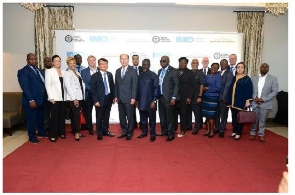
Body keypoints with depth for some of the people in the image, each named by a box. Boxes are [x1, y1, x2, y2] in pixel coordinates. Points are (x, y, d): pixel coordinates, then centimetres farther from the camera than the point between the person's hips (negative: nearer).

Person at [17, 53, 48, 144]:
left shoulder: (38, 70, 14)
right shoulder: (23, 71, -9)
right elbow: (25, 87, -16)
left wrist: (45, 96, 6)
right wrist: (31, 100, -21)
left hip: (41, 99, 7)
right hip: (31, 100, -7)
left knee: (40, 117, 19)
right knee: (31, 119, 4)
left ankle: (41, 133, 35)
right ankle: (32, 137, 18)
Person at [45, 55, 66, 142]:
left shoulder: (63, 72, 11)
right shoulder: (49, 71, -2)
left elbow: (64, 85, 10)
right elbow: (47, 85, -7)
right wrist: (51, 97, -14)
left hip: (63, 97, 4)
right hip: (54, 98, -4)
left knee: (62, 116, 9)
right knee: (54, 116, -1)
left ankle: (61, 132, 22)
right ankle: (53, 135, 8)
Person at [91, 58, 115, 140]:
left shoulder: (110, 74, 8)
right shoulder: (95, 76, -6)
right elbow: (93, 89, -8)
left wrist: (113, 97, 6)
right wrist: (96, 101, -14)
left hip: (109, 98, 4)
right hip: (100, 99, -4)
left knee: (106, 116, 14)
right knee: (99, 117, 6)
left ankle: (105, 131, 29)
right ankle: (99, 133, 19)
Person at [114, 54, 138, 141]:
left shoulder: (133, 71, -5)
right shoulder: (118, 71, 12)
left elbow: (135, 85, -8)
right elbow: (116, 84, 13)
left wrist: (133, 98, -13)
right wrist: (116, 96, 7)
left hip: (129, 98, -5)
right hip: (120, 98, 5)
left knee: (130, 117, 3)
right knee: (121, 117, 10)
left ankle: (130, 133, 17)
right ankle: (124, 131, 24)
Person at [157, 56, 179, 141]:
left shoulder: (174, 71, -7)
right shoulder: (159, 71, 13)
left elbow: (176, 85, -9)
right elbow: (158, 83, 14)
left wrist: (173, 98, -14)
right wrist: (157, 95, 8)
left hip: (168, 97, -6)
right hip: (160, 97, 6)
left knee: (169, 116, 0)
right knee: (162, 115, 14)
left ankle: (171, 134, 11)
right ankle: (164, 131, 29)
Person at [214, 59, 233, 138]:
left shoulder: (229, 74, -6)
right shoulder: (218, 73, 12)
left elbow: (227, 86, -11)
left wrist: (223, 97, -15)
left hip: (224, 97, -5)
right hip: (216, 97, 5)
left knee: (223, 115, 5)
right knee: (216, 114, 11)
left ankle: (222, 130, 16)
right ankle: (217, 128, 25)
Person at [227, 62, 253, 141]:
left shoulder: (247, 79, -4)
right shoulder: (233, 78, 12)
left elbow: (249, 91, -8)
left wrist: (248, 101, -16)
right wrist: (229, 100, 10)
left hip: (241, 102, -5)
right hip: (232, 101, 5)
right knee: (234, 117, 11)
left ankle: (238, 134, 11)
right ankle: (234, 132, 22)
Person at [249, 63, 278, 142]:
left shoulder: (273, 78, 0)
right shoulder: (253, 78, 7)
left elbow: (275, 92, -6)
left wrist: (263, 99, -14)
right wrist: (255, 98, -12)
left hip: (265, 104, -1)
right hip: (254, 103, 1)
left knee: (262, 120, 7)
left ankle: (261, 134, 21)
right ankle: (252, 133, 23)